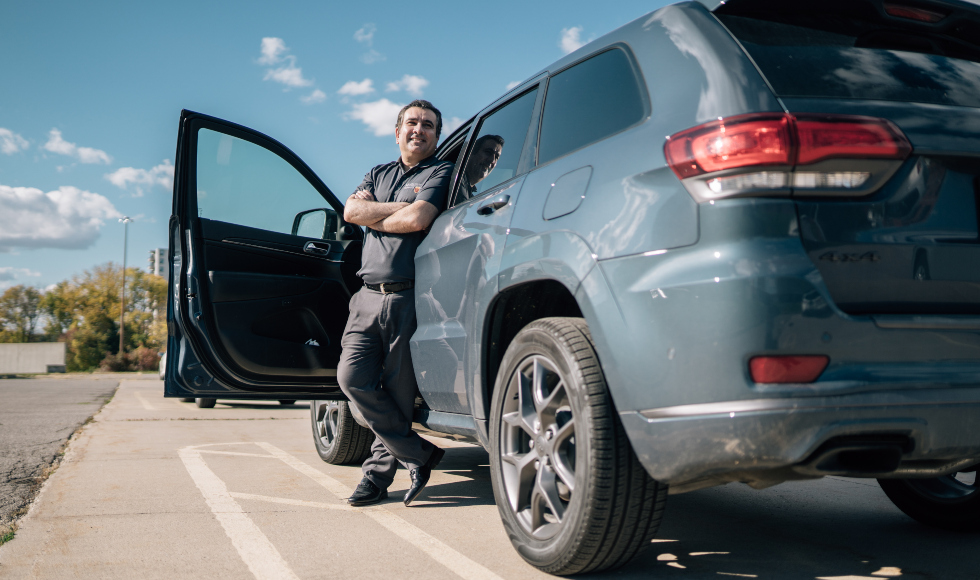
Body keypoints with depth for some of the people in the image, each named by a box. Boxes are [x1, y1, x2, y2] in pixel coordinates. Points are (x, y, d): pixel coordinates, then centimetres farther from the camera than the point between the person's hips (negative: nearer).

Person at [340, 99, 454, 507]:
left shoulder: (440, 173, 6)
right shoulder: (378, 174, 24)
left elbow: (417, 219, -13)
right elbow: (351, 211, 5)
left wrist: (373, 216, 2)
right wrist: (399, 207, -5)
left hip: (410, 297, -5)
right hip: (369, 296, 5)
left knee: (397, 392, -2)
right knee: (352, 377, -8)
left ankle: (378, 473, 14)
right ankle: (419, 454, 3)